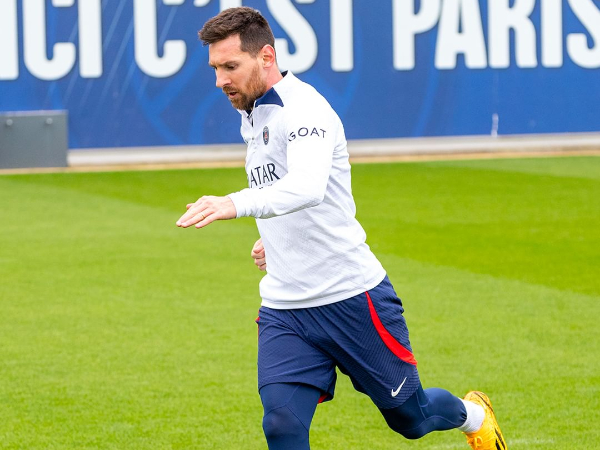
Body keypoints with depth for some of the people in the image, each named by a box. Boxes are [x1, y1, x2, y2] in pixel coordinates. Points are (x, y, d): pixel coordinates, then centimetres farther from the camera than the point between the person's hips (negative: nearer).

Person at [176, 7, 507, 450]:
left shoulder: (303, 109, -18)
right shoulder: (253, 117, 10)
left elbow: (308, 187, -39)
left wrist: (236, 204, -54)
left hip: (352, 299, -7)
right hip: (283, 309, 7)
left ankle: (471, 414, 43)